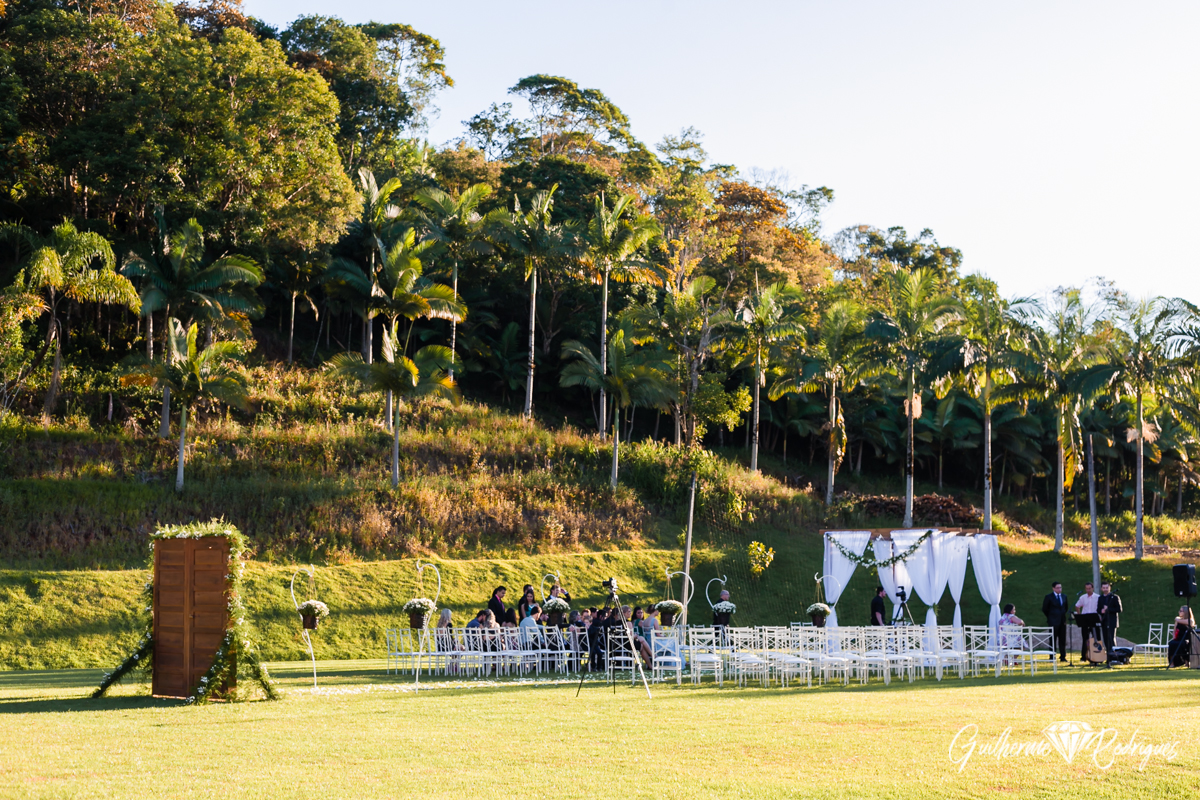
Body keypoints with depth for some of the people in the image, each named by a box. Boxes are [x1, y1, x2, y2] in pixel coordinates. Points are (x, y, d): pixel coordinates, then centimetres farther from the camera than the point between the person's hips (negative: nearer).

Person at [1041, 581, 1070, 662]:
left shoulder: (1064, 597, 11)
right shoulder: (1049, 597, -4)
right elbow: (1044, 609, 0)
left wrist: (1063, 615, 13)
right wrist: (1051, 617, 4)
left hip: (1062, 621, 5)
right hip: (1053, 622, -5)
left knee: (1062, 640, 5)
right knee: (1053, 640, -1)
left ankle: (1063, 657, 10)